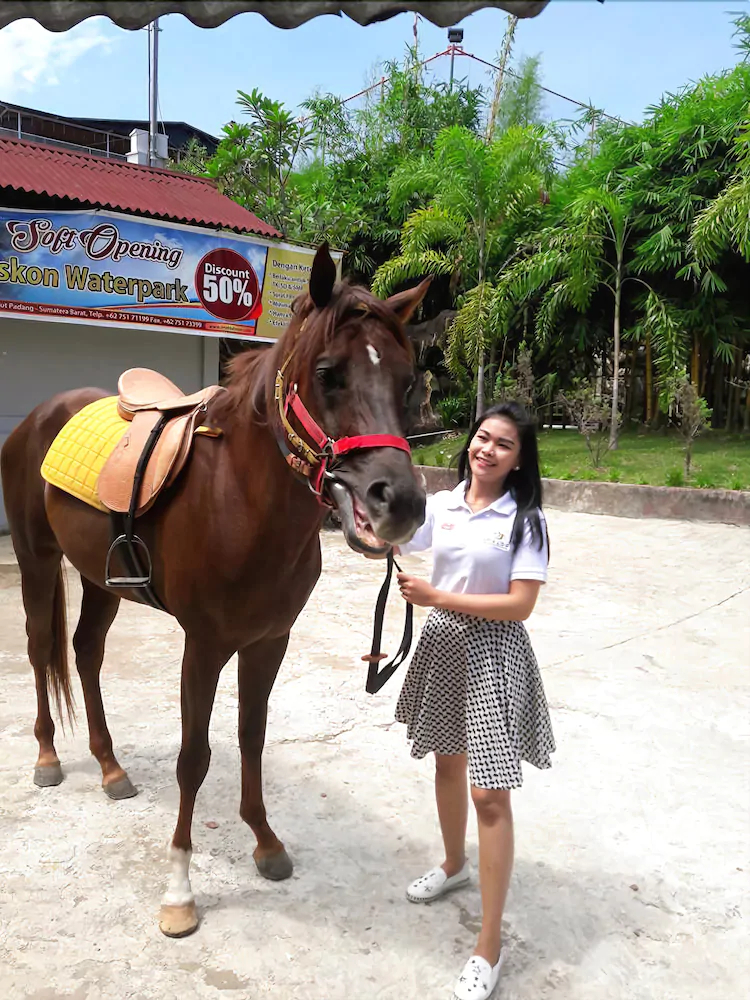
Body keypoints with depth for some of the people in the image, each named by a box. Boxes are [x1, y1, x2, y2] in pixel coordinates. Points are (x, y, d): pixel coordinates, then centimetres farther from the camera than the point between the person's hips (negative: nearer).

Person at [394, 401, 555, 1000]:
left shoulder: (524, 520, -13)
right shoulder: (441, 505, 0)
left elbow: (520, 605, -19)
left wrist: (437, 596, -20)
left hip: (494, 653, -5)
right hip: (443, 644, 6)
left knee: (490, 795, -5)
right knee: (448, 762, 23)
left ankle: (489, 948, 8)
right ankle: (454, 865, 50)